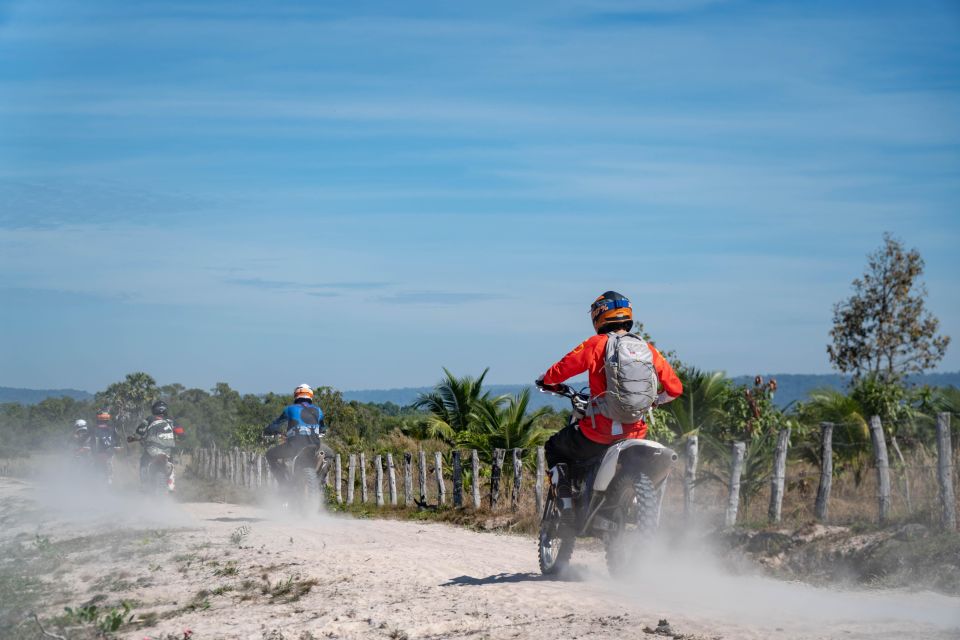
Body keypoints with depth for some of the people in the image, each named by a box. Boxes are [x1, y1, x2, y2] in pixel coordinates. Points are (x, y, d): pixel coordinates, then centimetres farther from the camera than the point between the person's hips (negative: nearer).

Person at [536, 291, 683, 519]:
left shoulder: (596, 344, -5)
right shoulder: (647, 348, 6)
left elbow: (560, 370, -2)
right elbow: (674, 388, 7)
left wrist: (546, 380, 20)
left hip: (599, 433, -4)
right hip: (636, 431, 4)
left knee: (555, 448, 21)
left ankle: (566, 502, 5)